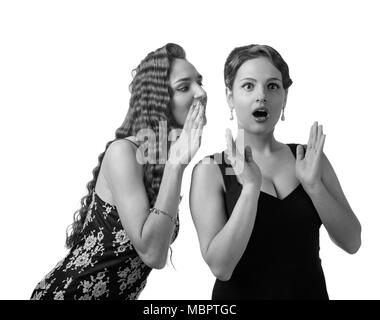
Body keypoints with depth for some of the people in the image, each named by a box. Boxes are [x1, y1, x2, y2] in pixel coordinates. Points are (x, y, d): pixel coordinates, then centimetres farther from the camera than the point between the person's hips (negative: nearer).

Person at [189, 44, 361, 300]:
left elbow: (352, 242, -6)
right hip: (242, 292, -2)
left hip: (311, 290, 3)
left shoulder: (309, 157, -3)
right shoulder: (210, 170, -12)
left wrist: (313, 185, -20)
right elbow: (220, 267, -20)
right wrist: (250, 187, -29)